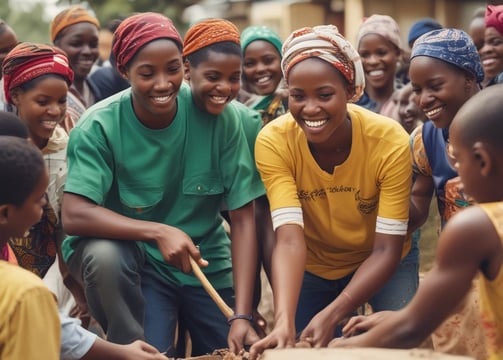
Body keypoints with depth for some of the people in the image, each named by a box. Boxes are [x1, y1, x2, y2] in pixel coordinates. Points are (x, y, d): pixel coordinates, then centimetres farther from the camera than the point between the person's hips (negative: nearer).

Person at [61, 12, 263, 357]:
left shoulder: (218, 116, -14)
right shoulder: (100, 125, -17)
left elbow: (243, 216, -14)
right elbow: (74, 215, -25)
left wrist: (242, 314, -22)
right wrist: (159, 232, -36)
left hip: (206, 264, 2)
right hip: (136, 261, -1)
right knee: (103, 254, -31)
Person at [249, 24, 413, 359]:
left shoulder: (391, 142, -28)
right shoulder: (273, 141, -24)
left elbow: (386, 249, -26)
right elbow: (289, 239, -30)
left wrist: (332, 314, -38)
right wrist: (284, 320, -46)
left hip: (378, 264, -1)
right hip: (312, 268, 1)